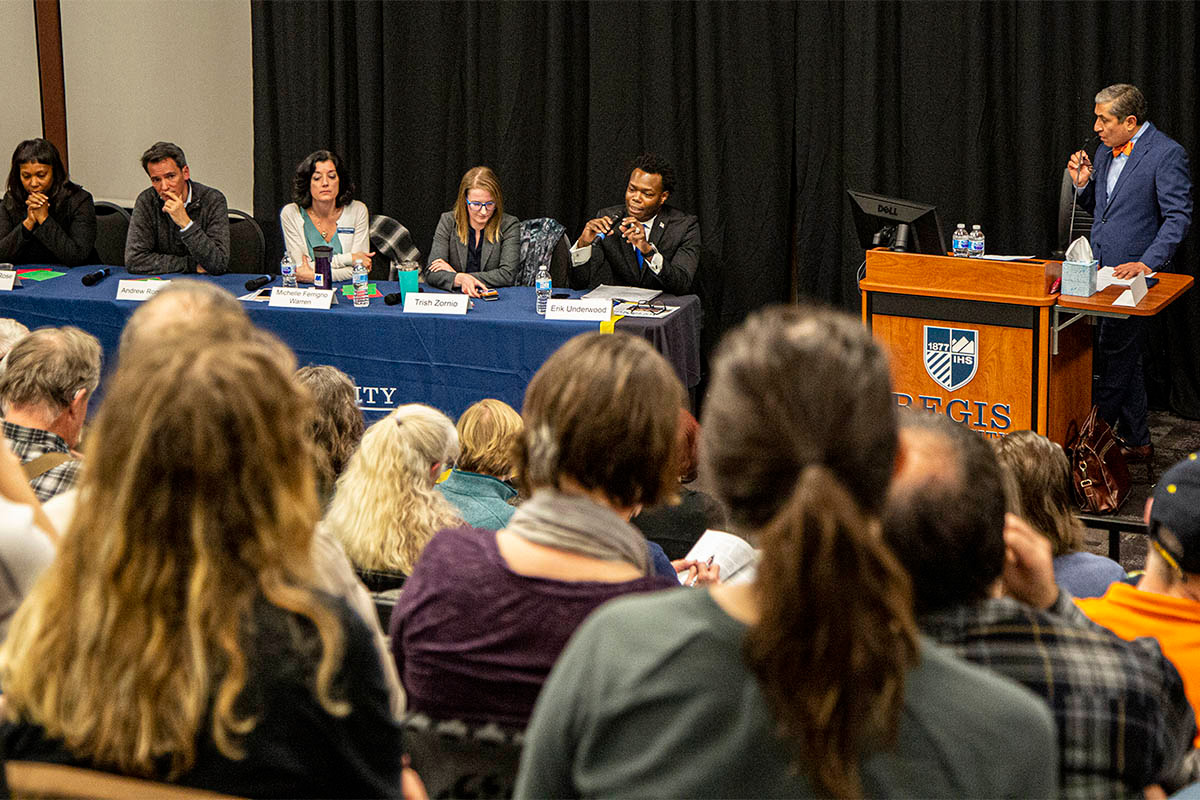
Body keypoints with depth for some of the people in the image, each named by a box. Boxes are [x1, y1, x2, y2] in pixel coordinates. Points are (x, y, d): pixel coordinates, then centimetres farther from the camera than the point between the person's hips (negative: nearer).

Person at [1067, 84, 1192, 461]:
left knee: (1113, 357, -7)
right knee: (1126, 359, 13)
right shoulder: (1106, 152, 13)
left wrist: (1147, 264, -23)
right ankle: (1137, 442, 21)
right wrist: (1083, 183, 2)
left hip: (1134, 272, -8)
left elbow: (1178, 216, -15)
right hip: (1102, 271, 8)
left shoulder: (1166, 154, -12)